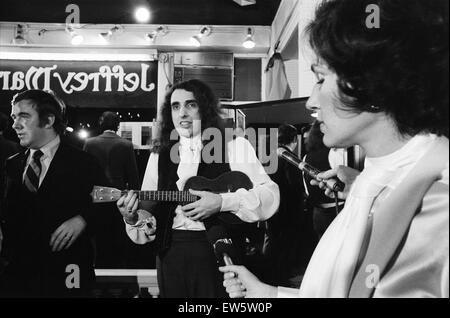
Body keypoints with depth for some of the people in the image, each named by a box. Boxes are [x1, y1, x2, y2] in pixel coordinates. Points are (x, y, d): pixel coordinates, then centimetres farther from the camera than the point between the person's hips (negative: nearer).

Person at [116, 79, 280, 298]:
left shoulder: (236, 146, -1)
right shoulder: (159, 157, 10)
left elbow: (270, 196, -8)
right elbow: (150, 213, 10)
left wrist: (222, 202, -19)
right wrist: (133, 218, -12)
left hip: (218, 249, -3)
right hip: (170, 253, 3)